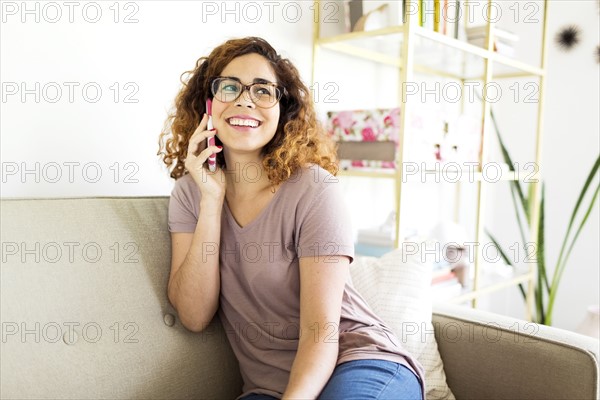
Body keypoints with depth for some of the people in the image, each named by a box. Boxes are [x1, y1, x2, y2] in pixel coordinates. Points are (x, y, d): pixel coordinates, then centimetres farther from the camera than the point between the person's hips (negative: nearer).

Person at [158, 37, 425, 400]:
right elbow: (195, 317, -8)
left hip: (363, 363, -2)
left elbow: (321, 331, -15)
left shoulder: (313, 189, -13)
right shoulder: (190, 192, 1)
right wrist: (212, 199, -14)